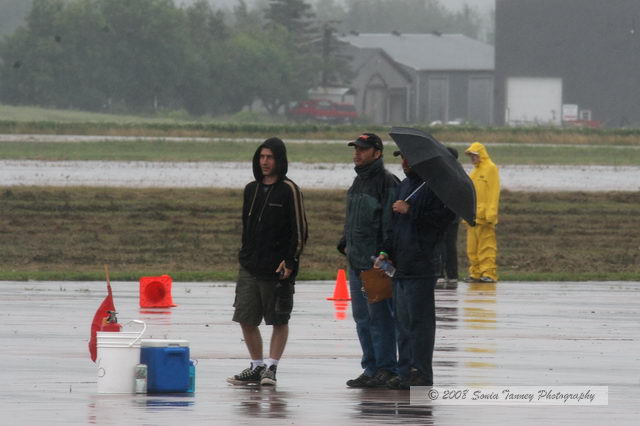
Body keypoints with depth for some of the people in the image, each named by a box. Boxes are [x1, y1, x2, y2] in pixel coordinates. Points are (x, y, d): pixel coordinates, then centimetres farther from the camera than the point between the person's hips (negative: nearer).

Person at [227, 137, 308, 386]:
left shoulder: (288, 190, -5)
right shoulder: (252, 190, 13)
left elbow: (299, 230, -7)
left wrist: (290, 261, -13)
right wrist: (245, 256, 13)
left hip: (278, 269, -6)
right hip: (250, 268, 6)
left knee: (279, 320, 0)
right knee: (246, 319, 4)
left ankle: (271, 367, 4)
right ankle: (256, 367, 14)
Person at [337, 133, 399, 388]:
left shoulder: (386, 183, -11)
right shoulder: (358, 182, 17)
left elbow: (390, 223, -16)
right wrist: (345, 244, 17)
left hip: (375, 262, -9)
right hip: (356, 262, 9)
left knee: (379, 316, -6)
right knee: (362, 318, 11)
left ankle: (386, 369, -2)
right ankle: (371, 369, 17)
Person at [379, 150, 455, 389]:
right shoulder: (404, 186, 20)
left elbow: (442, 218, -18)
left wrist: (410, 212, -15)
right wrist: (387, 251, 13)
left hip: (422, 267, -9)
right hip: (401, 265, 9)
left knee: (420, 320, -6)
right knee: (402, 322, 10)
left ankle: (421, 373, -4)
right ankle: (405, 372, 14)